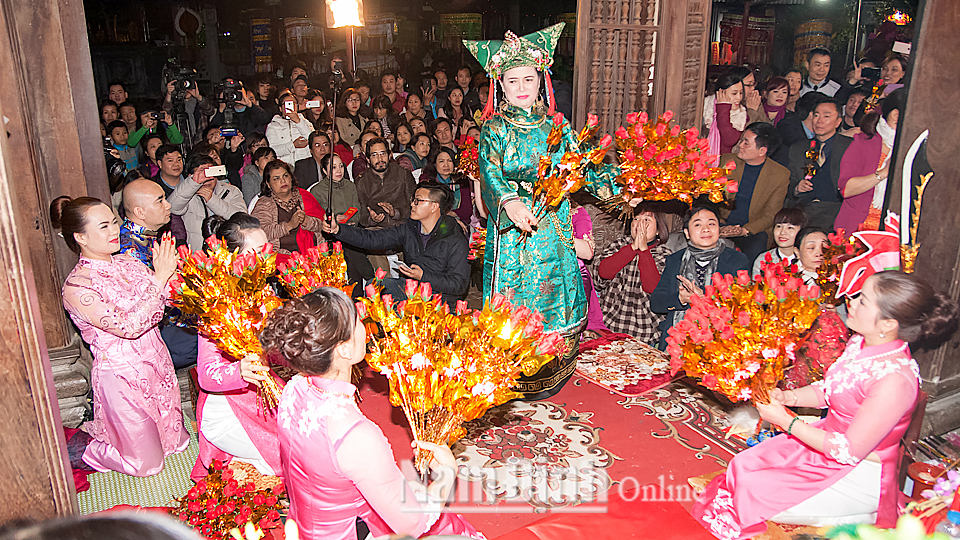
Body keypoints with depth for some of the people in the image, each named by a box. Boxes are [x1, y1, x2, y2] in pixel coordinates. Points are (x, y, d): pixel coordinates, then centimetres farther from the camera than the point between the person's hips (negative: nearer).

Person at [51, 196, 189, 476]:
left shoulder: (126, 262, 1)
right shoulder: (77, 286, -20)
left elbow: (166, 298, 2)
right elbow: (128, 326, -28)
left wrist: (168, 269, -17)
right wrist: (160, 278, -28)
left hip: (156, 362, 7)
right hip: (122, 376, -7)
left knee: (175, 440, 21)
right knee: (147, 463, 7)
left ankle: (99, 430, 38)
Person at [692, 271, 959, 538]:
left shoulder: (894, 379, -31)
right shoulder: (859, 343, -6)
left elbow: (849, 451, -24)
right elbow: (828, 390, 11)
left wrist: (784, 420, -19)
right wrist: (790, 397, -8)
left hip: (860, 473, -8)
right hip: (830, 438, 8)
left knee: (756, 493, -10)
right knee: (744, 463, 2)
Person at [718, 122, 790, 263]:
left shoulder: (781, 175, 0)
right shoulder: (727, 160, 5)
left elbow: (770, 217, -2)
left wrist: (744, 230, -20)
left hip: (754, 230, -1)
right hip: (722, 224, 2)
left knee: (755, 251, -33)